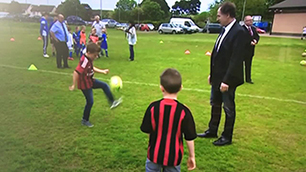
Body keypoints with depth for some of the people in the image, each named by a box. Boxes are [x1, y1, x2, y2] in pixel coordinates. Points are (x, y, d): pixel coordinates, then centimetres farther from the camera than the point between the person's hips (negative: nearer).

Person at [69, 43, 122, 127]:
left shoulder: (89, 59, 1)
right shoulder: (84, 61, -29)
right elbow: (76, 72, -32)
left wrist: (102, 71, 18)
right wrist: (74, 85, -27)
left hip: (90, 81, 9)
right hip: (85, 84, -9)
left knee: (105, 85, 10)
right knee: (90, 102, 0)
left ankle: (112, 102, 21)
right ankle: (85, 120, 17)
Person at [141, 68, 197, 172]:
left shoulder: (153, 107, -16)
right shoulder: (184, 111, -19)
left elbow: (147, 131, -6)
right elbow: (189, 137, -11)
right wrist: (192, 156, 3)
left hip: (155, 154, 1)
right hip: (174, 156, 0)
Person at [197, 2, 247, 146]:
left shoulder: (239, 32, -18)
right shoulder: (225, 30, 8)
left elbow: (236, 59, -22)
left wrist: (226, 80, -23)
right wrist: (212, 73, 13)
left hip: (227, 78, -9)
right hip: (217, 77, 9)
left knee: (228, 108, 8)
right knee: (215, 104, 20)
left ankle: (227, 137, 26)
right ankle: (212, 131, 37)